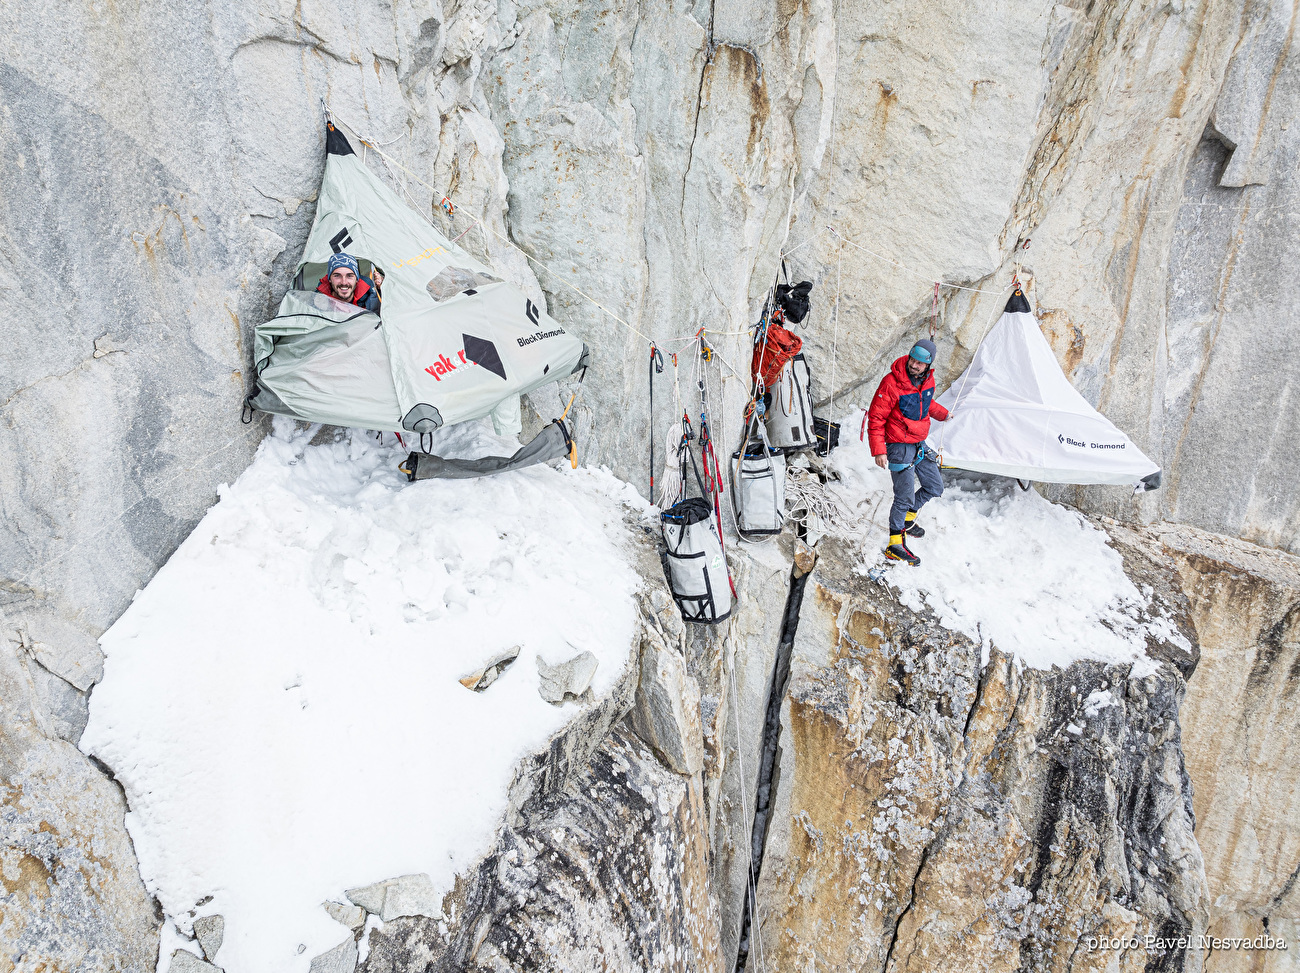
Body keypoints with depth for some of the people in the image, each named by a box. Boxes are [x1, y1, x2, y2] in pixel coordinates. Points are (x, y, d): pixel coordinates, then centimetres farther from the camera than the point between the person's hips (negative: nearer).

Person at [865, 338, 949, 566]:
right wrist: (878, 450, -24)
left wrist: (942, 413, 36)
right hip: (899, 446, -8)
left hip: (920, 444, 8)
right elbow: (876, 418, -18)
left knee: (935, 487, 16)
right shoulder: (892, 383, -22)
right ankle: (895, 544, -3)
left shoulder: (928, 380, 0)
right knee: (905, 495, -12)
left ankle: (906, 519, 36)